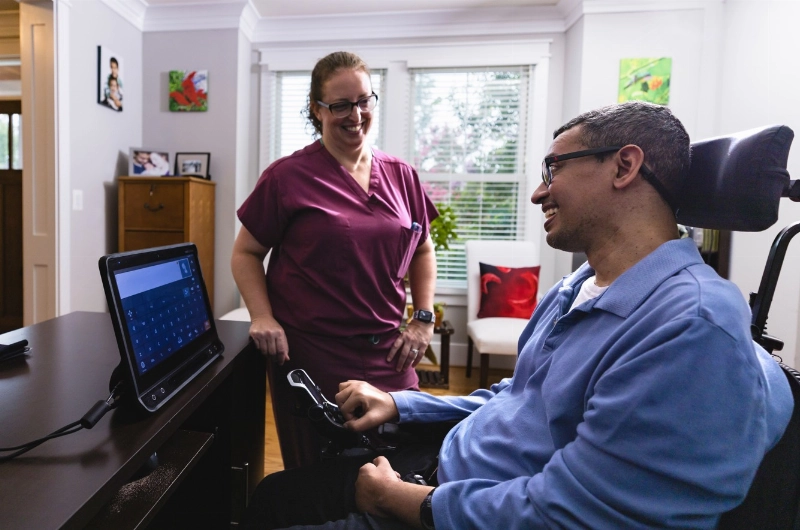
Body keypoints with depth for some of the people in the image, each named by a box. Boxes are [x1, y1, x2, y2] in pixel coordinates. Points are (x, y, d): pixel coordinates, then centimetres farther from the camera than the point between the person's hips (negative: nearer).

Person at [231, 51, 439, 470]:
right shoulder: (288, 176, -4)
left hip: (388, 358, 4)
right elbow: (246, 253, 3)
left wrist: (424, 319, 5)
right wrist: (262, 317, -12)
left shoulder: (400, 175, 7)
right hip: (310, 360, -3)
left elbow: (422, 251, 15)